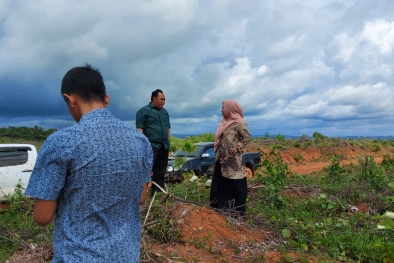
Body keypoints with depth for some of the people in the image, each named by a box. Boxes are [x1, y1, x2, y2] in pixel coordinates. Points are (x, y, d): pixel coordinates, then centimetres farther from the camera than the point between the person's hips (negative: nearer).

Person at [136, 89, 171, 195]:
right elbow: (140, 128, -9)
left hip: (164, 146, 7)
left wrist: (168, 141, 16)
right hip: (151, 145, -7)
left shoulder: (165, 112, 18)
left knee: (161, 170, 9)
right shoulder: (144, 111, -3)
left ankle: (157, 191, 17)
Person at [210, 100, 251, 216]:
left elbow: (247, 137, -15)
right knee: (220, 184, 15)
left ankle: (237, 210, 8)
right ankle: (220, 206, 27)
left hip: (233, 161, -9)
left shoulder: (238, 123, -11)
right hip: (222, 160, 9)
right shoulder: (225, 122, 15)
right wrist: (217, 153, 13)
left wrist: (236, 148, -18)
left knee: (235, 184, -2)